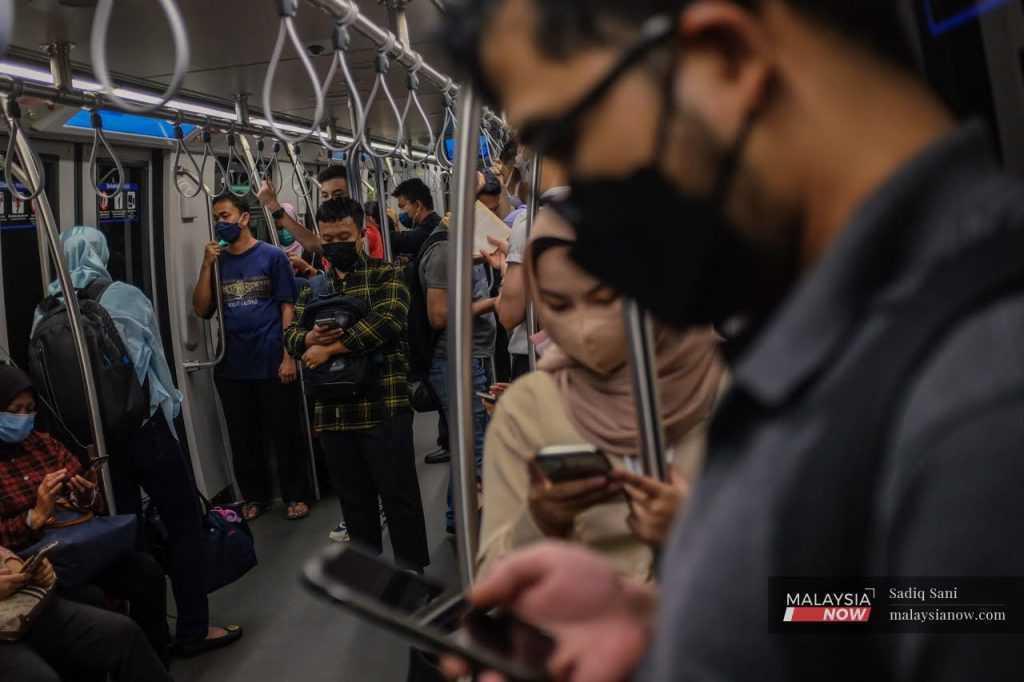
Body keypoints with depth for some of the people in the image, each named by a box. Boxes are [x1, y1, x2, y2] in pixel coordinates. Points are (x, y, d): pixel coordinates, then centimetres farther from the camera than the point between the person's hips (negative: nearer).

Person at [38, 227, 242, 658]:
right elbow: (152, 356, -3)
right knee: (184, 521, 5)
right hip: (141, 426, -4)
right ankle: (193, 630, 9)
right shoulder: (124, 296, -8)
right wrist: (168, 407, 11)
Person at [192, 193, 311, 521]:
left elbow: (288, 308, -3)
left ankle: (296, 495, 18)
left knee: (285, 433, 4)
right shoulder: (217, 262, 9)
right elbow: (201, 310, 3)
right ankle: (255, 496, 27)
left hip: (273, 363, -4)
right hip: (232, 367, 4)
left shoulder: (271, 256, -1)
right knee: (243, 437, 12)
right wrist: (206, 266, -7)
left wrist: (289, 356, -10)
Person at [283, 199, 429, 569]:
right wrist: (308, 338, -12)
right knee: (354, 501, 15)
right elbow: (290, 333, 12)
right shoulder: (314, 288, 17)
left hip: (383, 407, -5)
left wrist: (330, 348, -15)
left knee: (399, 497, 1)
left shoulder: (386, 275, 0)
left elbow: (387, 320, -17)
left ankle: (414, 577, 13)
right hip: (332, 412, 6)